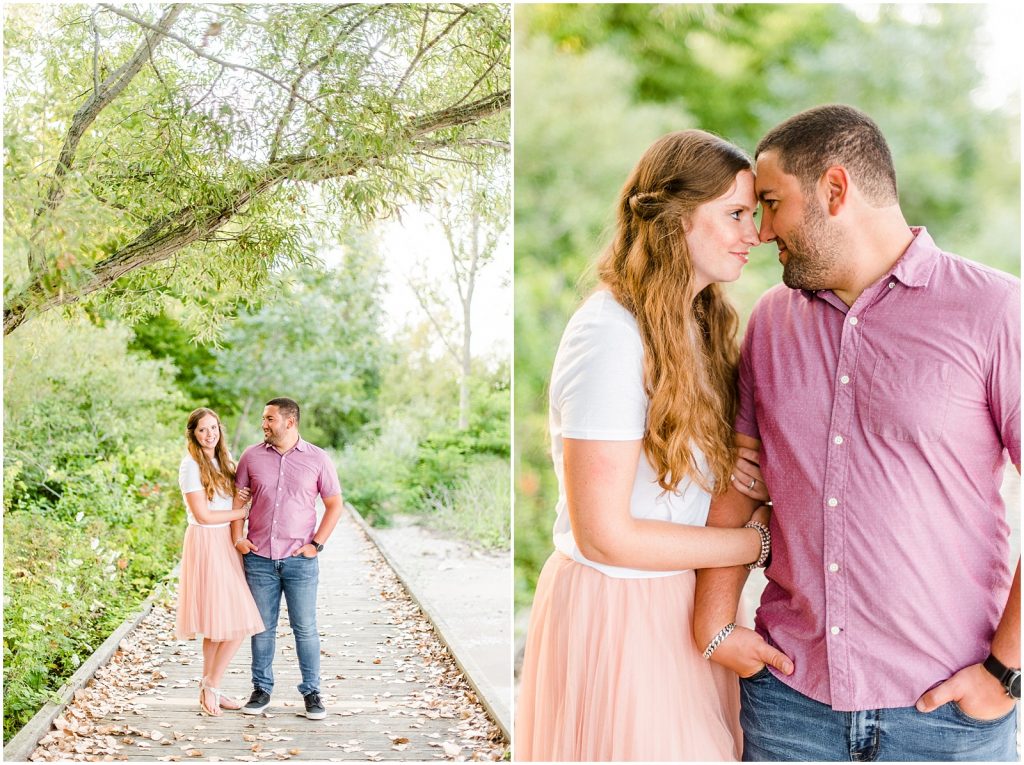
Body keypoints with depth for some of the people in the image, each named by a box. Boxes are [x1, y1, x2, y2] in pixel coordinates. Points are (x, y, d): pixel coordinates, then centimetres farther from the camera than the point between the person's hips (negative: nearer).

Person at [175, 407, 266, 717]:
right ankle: (211, 687, 4)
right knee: (233, 623, -9)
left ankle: (209, 689, 16)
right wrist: (240, 512, -6)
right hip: (206, 544, -7)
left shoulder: (223, 463, 13)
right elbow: (202, 515, -14)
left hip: (226, 543, 7)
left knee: (219, 625, 8)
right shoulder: (191, 465, -10)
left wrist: (240, 502, -6)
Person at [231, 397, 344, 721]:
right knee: (263, 627, 9)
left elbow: (334, 505, 2)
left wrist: (317, 544, -5)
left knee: (305, 628, 3)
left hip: (300, 560, -2)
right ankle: (261, 689, 22)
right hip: (259, 558, 2)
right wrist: (237, 538, -1)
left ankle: (312, 692, 14)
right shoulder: (252, 456, 3)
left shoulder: (317, 459, -2)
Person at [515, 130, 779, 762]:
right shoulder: (610, 336, -21)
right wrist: (759, 542, -14)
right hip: (615, 609, -8)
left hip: (682, 599, 8)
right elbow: (603, 534, -22)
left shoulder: (697, 324, 7)